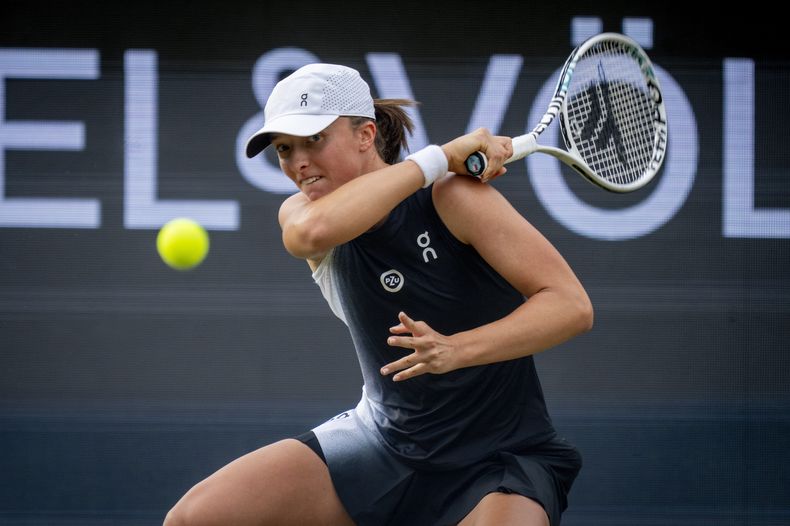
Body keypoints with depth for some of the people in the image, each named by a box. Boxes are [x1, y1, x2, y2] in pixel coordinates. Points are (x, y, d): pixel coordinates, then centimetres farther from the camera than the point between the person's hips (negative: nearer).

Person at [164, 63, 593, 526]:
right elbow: (312, 231, -28)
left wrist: (456, 350, -35)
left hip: (495, 462, -4)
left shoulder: (451, 197, -15)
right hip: (381, 440, 5)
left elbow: (572, 306, -21)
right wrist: (440, 156, -24)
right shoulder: (298, 211, -1)